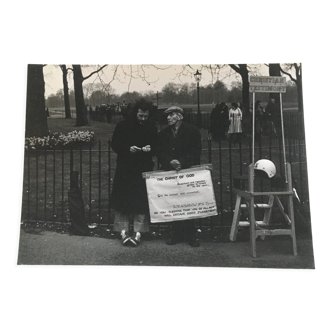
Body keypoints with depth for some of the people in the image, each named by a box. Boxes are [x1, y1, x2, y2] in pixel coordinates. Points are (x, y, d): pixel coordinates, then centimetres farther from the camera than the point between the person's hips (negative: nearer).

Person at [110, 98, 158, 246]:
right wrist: (128, 148, -16)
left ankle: (138, 232, 6)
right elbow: (114, 145, 1)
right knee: (123, 199, -1)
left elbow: (156, 148, 11)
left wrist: (150, 149, -11)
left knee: (142, 201, -1)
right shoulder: (123, 126, -1)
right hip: (124, 169, -1)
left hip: (144, 170, 1)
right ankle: (123, 231, 8)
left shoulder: (152, 129, 4)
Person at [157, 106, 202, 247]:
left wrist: (182, 162, -17)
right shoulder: (162, 134, 13)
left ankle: (190, 234, 10)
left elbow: (195, 152, -4)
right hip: (170, 172, 3)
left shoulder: (192, 131, 3)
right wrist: (170, 162, -15)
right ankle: (175, 232, 11)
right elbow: (160, 154, 4)